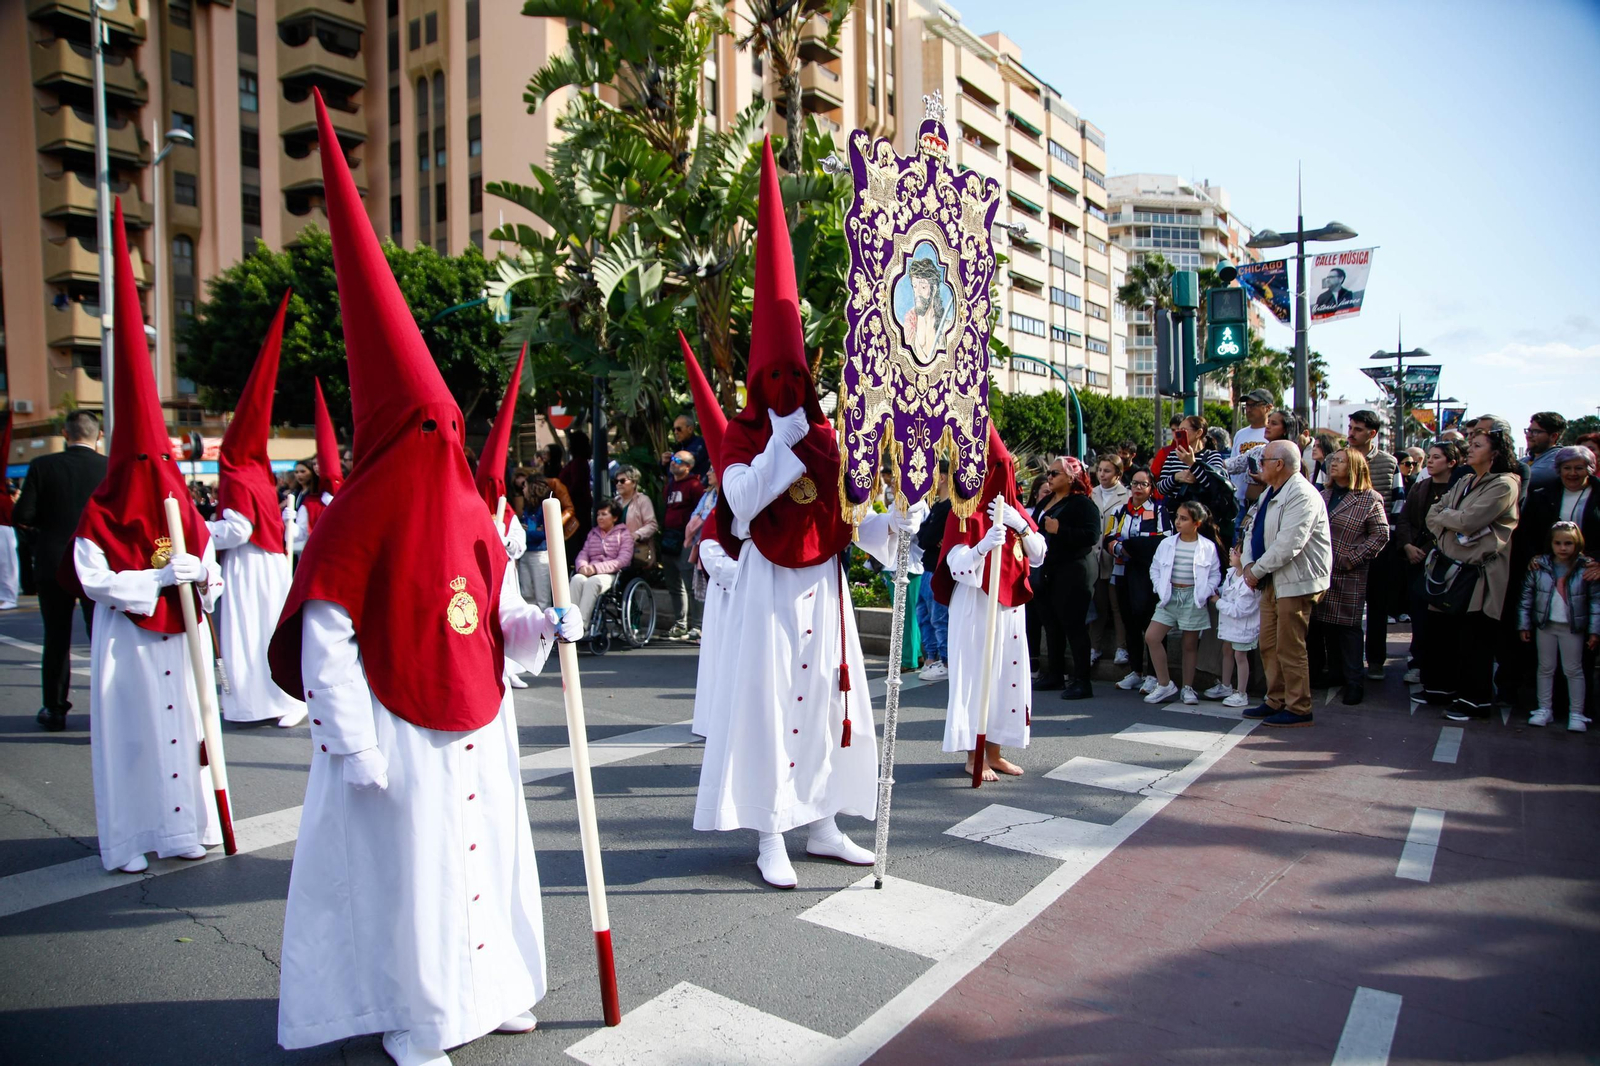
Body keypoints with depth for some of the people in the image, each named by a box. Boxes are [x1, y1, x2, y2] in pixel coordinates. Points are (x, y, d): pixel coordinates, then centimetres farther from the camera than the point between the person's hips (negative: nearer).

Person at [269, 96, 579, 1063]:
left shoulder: (466, 508, 4)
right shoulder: (356, 523, -15)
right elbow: (325, 647, -15)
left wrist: (543, 625, -7)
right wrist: (355, 750, -16)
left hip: (475, 720, 7)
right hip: (399, 729, -7)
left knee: (483, 848, 17)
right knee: (406, 864, 7)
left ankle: (483, 986, 37)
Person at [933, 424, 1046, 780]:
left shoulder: (1012, 508, 10)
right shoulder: (964, 511, -8)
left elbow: (1039, 555, 7)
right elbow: (957, 565, -17)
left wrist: (1021, 526, -10)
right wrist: (983, 546, -35)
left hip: (1009, 605, 6)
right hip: (975, 605, -6)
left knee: (1006, 671, 9)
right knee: (975, 672, -2)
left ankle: (994, 750, 21)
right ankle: (973, 755, 10)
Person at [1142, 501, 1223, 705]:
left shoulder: (1208, 547, -4)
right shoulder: (1166, 544, 2)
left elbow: (1215, 575, 2)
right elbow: (1155, 569, 8)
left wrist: (1204, 594, -10)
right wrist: (1160, 590, -3)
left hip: (1193, 598, -2)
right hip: (1170, 596, 2)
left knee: (1190, 644, 7)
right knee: (1151, 636, -8)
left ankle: (1188, 688, 20)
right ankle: (1165, 684, 3)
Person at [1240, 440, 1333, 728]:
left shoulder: (1302, 495, -17)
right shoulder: (1270, 494, 15)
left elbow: (1287, 544, -25)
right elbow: (1254, 531, 15)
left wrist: (1257, 571, -15)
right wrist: (1249, 564, -2)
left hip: (1296, 583, -10)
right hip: (1273, 581, 10)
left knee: (1290, 649, -4)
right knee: (1269, 645, 13)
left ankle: (1298, 709, 7)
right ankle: (1276, 701, 24)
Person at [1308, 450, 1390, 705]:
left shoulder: (1369, 499, -5)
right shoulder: (1324, 496, 12)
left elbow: (1381, 534, -8)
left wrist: (1350, 559, -14)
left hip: (1349, 577, -5)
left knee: (1348, 626, -1)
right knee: (1324, 624, 11)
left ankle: (1353, 681, 8)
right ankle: (1334, 672, 25)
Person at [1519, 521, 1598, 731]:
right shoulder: (1539, 566, -4)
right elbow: (1526, 595, 1)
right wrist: (1525, 625, 2)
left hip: (1573, 627, -2)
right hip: (1545, 625, 2)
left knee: (1573, 670, 7)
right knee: (1545, 668, 11)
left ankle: (1576, 713, 14)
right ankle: (1544, 709, 19)